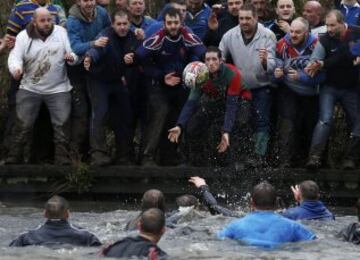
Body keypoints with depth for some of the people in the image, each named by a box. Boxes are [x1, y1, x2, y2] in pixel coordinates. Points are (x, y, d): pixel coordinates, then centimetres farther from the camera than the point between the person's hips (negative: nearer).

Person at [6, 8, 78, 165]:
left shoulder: (61, 33, 0)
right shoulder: (24, 37, -3)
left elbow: (75, 54, 1)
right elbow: (15, 57, -11)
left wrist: (71, 57, -24)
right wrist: (16, 68, -34)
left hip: (58, 89, 1)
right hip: (29, 89, -1)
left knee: (61, 125, -1)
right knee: (22, 125, 0)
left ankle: (63, 161, 6)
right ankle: (13, 160, 7)